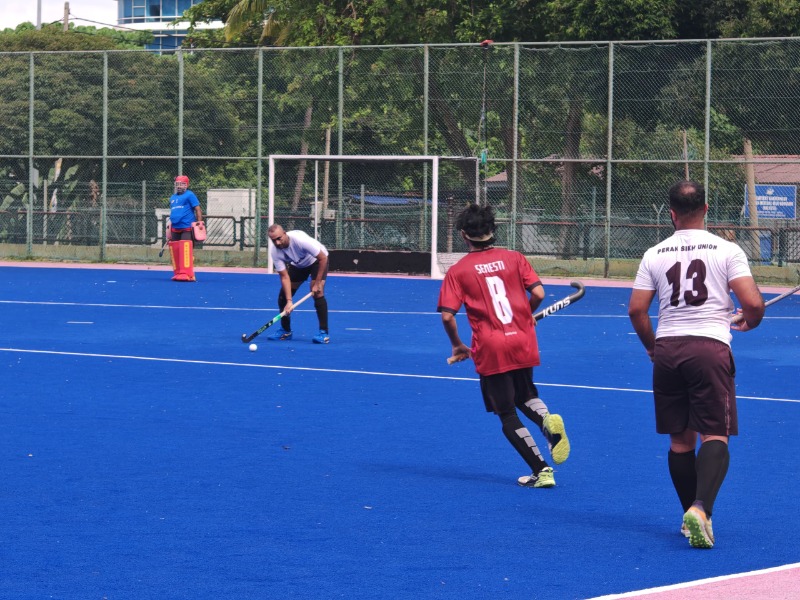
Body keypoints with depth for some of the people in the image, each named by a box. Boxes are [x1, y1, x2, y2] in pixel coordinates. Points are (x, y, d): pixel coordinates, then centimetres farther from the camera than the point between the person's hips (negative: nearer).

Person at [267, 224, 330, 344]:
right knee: (283, 295, -3)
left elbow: (323, 258, -29)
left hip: (317, 260, -5)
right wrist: (289, 301, -32)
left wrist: (317, 283, -27)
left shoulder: (300, 239, -39)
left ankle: (324, 333, -17)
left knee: (317, 293, -24)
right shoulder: (274, 251, -25)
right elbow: (284, 277, -22)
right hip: (297, 265, 5)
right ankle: (285, 331, 17)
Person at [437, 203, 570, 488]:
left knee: (508, 415, 9)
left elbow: (447, 315, -9)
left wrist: (457, 346, 7)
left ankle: (541, 471, 1)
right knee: (524, 395, 27)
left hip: (490, 350, -3)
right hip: (523, 344, 3)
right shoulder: (514, 259, 3)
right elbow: (538, 294, -4)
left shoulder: (457, 271, -2)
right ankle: (547, 420, -7)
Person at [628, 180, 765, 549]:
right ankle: (701, 508, -26)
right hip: (710, 347, -3)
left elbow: (636, 310, 3)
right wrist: (749, 322, 14)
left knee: (680, 440, 12)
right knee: (715, 436, -4)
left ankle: (693, 517, 17)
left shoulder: (654, 255, 6)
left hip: (667, 349, 3)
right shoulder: (727, 251, -2)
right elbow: (753, 303, -9)